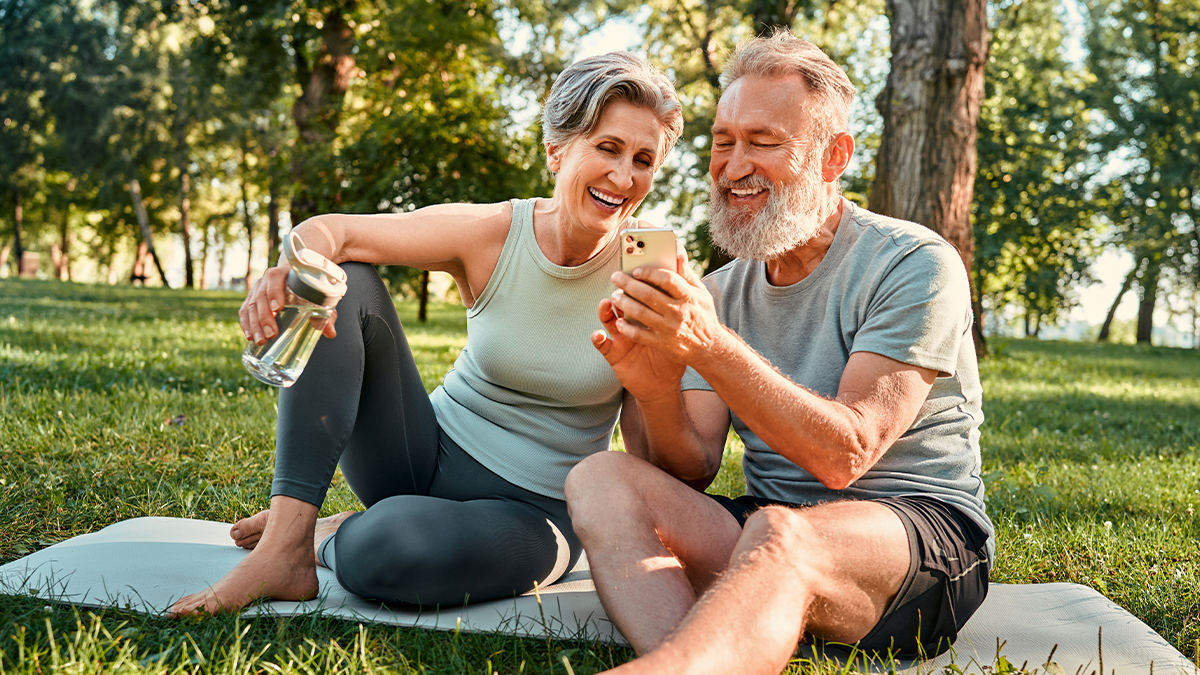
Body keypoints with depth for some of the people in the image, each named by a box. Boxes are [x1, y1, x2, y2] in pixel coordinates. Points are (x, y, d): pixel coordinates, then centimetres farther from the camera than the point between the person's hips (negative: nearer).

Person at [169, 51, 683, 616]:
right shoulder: (492, 234, -8)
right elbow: (331, 230, -15)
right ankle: (286, 544, -19)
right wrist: (293, 268, -36)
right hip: (430, 455, 3)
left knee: (384, 548, -37)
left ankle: (332, 537, 2)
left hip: (532, 510, -3)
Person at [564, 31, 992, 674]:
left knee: (779, 532, -39)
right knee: (600, 479, -20)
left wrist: (710, 346, -29)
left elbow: (845, 456, -19)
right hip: (769, 540, 6)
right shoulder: (718, 292, 9)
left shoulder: (915, 264, -8)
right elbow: (692, 473, 0)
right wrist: (655, 387, -22)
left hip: (921, 532, -5)